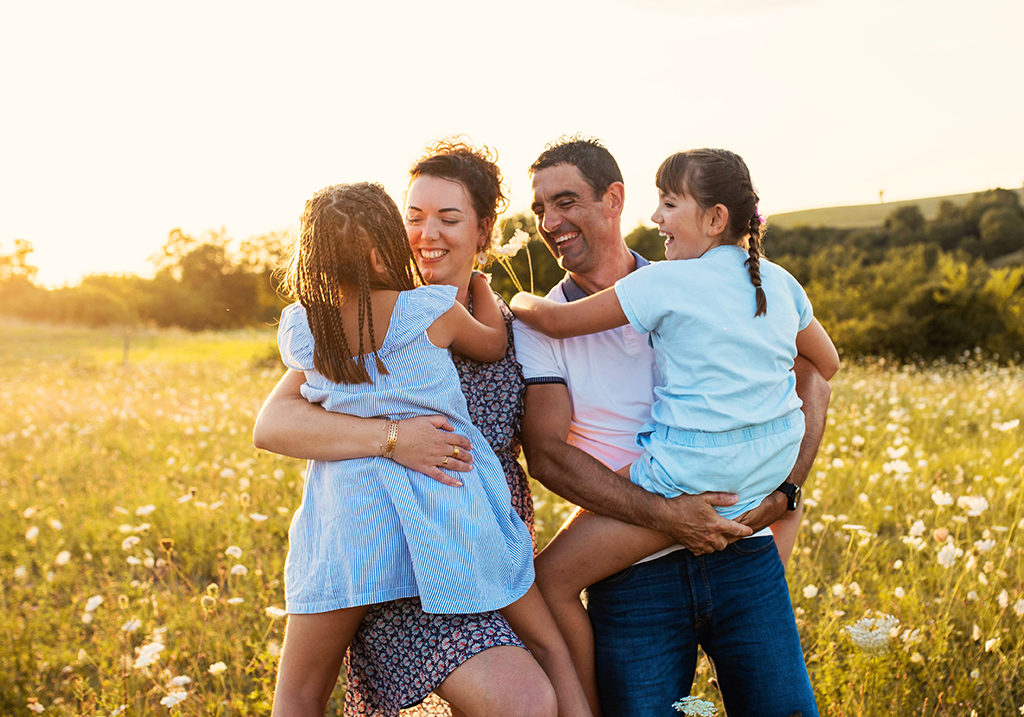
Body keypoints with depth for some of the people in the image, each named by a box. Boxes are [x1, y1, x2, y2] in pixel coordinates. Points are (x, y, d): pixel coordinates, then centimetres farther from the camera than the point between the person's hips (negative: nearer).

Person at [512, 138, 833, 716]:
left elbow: (809, 380, 9)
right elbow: (547, 454, -10)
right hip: (632, 578, -1)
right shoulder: (539, 325, 2)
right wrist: (662, 515, -20)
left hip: (738, 548, 1)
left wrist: (785, 489, -5)